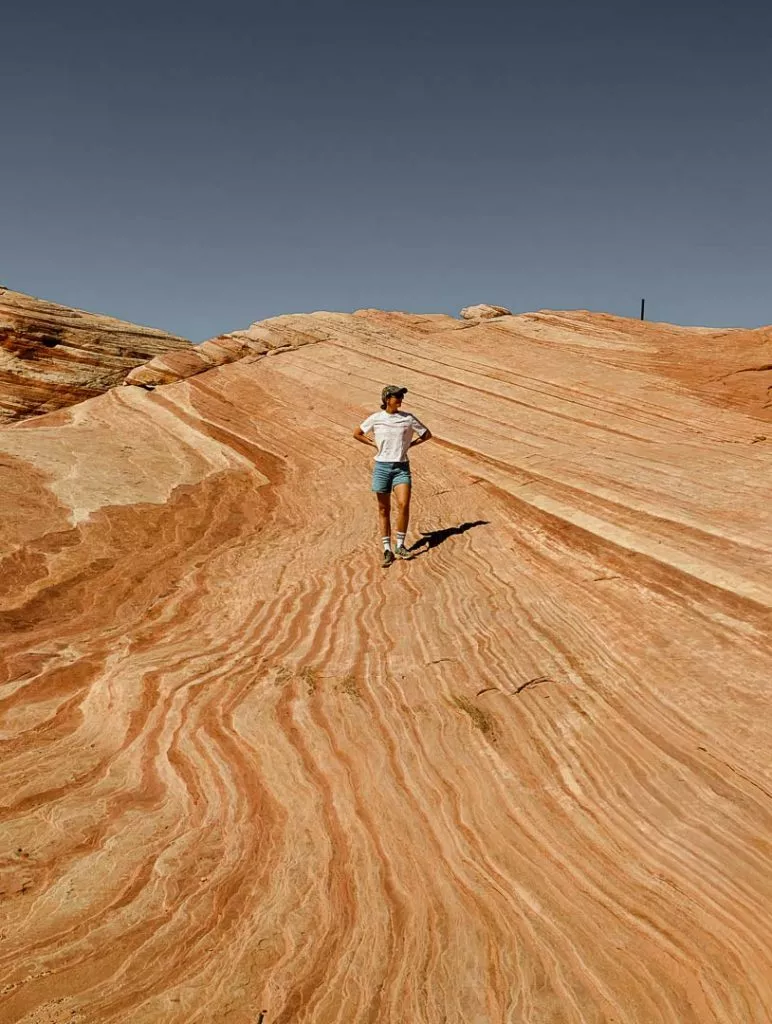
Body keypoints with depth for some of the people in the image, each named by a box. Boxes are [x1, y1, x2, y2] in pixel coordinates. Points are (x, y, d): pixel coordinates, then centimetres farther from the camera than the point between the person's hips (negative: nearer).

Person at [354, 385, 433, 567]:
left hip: (401, 468, 0)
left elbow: (427, 434, 13)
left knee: (403, 504, -17)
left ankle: (400, 546, -1)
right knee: (384, 509, 4)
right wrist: (375, 444, 4)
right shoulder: (375, 419, 0)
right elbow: (357, 433, 14)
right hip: (381, 467, 0)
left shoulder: (408, 418, 1)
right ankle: (387, 550, 13)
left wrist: (409, 444, 3)